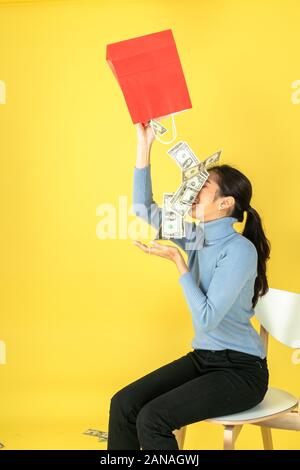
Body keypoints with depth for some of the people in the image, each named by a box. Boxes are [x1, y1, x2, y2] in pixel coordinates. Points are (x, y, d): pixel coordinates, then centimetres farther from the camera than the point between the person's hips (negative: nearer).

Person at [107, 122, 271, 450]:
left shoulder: (240, 250, -20)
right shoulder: (196, 236, 2)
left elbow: (207, 319, -24)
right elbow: (144, 208, 4)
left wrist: (177, 260, -22)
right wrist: (144, 145, -2)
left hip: (240, 370, -7)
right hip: (202, 357, 7)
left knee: (152, 418, -23)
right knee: (123, 404, -9)